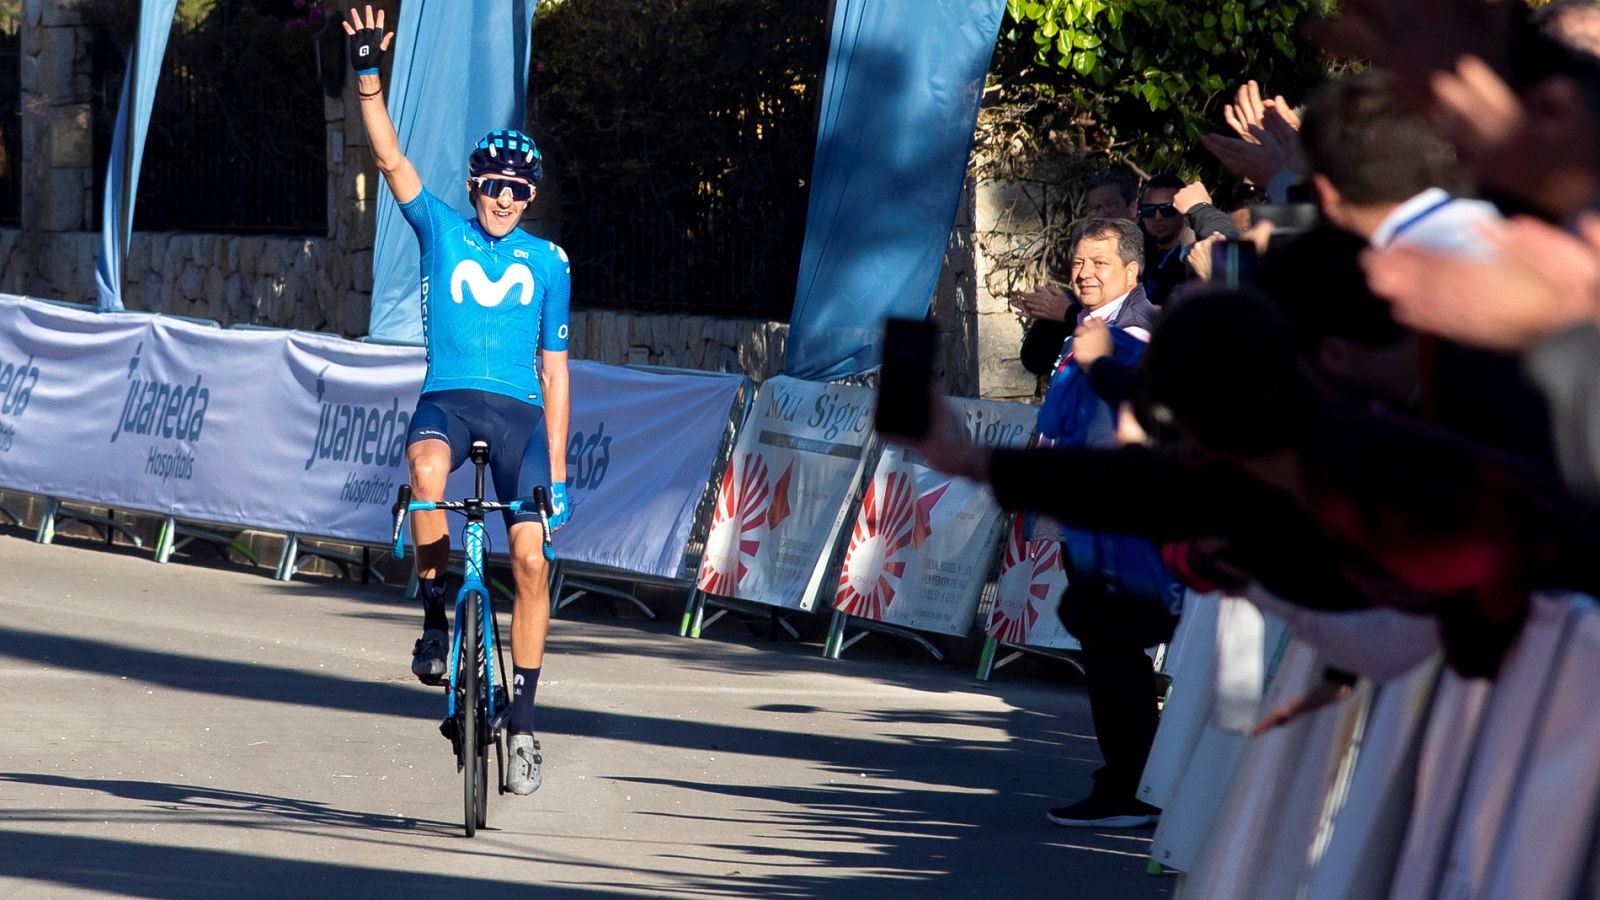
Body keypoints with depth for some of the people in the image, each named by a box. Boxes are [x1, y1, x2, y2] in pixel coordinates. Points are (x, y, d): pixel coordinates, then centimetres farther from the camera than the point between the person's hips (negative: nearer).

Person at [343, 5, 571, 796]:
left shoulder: (546, 264, 10)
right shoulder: (441, 229, 8)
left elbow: (554, 370, 11)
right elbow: (389, 157, -5)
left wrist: (556, 471, 6)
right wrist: (367, 77, -18)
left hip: (518, 411, 1)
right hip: (448, 399, -1)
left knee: (531, 557, -12)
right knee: (427, 468, -38)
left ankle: (522, 718, -1)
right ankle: (433, 612, -18)